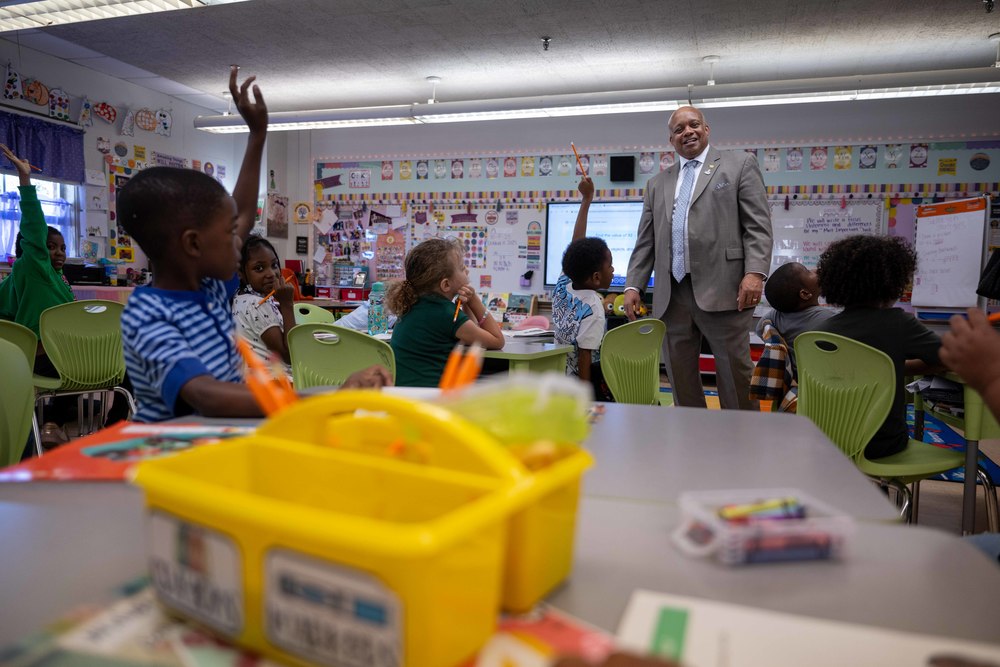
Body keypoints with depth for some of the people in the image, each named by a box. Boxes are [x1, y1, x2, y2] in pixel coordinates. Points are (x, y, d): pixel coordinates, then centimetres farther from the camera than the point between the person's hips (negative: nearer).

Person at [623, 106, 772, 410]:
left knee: (735, 378, -2)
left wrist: (755, 272, -13)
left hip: (722, 291, -4)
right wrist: (633, 285, 6)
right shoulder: (657, 183, 21)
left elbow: (758, 225, 1)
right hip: (671, 296, 4)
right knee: (680, 381, 6)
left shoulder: (739, 163, 10)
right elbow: (645, 241, 18)